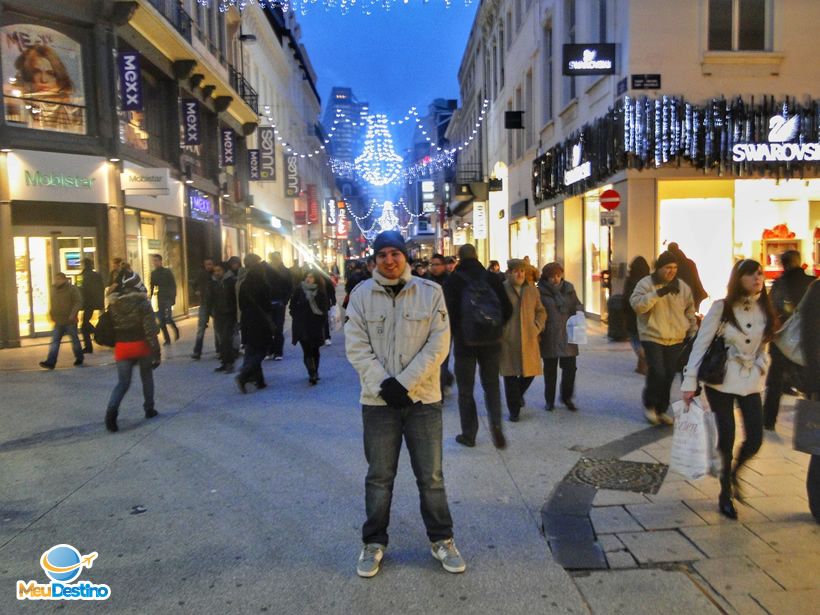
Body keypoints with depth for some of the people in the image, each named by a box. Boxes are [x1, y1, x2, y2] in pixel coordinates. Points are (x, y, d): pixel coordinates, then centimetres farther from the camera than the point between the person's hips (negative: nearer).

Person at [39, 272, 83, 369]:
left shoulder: (72, 289, -8)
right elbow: (52, 303, 23)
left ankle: (79, 359, 23)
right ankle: (50, 362, -3)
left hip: (70, 321, -6)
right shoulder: (54, 289, 12)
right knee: (54, 341, 0)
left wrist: (73, 314, -22)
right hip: (58, 321, 6)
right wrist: (51, 313, 10)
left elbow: (78, 302, -13)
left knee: (74, 340, 7)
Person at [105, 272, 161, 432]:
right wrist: (156, 352, -10)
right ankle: (149, 409, 24)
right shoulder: (143, 302, -11)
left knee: (123, 382, 7)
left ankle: (111, 410, -17)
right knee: (147, 377, 19)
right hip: (142, 345, -2)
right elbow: (150, 329, -14)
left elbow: (111, 326, 10)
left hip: (122, 347, 2)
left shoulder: (114, 304, 3)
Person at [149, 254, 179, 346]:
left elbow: (173, 285, -5)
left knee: (167, 318, -12)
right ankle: (166, 339, 11)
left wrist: (173, 297, -12)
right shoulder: (153, 273, 10)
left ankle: (175, 330, 17)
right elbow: (152, 287, 14)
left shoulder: (167, 271, -3)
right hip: (158, 299, 5)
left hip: (167, 298, -4)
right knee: (161, 320, 2)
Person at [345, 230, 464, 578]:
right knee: (379, 477, 12)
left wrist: (404, 382, -15)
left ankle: (441, 540, 28)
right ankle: (374, 543, 29)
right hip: (378, 399, 0)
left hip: (423, 398, 0)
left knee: (431, 476, 10)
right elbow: (357, 347, -5)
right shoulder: (361, 294, -1)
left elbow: (438, 344, -8)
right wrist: (384, 385, -16)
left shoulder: (430, 292, -3)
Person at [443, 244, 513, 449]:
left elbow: (449, 312, -12)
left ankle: (468, 434, 15)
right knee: (491, 384, 16)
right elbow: (508, 308, -1)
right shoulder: (492, 278, -1)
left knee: (465, 389, 10)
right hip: (491, 341, 2)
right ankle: (496, 423, -4)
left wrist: (453, 333, 6)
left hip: (464, 342, -2)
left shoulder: (452, 281, -8)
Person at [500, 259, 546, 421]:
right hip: (508, 340, -3)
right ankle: (514, 410, 14)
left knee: (529, 372, 7)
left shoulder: (532, 289, 10)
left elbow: (541, 311, 15)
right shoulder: (502, 289, -2)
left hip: (529, 339, 3)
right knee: (511, 374, 1)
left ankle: (519, 393, 39)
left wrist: (537, 327, 1)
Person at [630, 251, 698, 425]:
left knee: (668, 377, 8)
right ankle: (649, 405, 10)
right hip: (652, 337, -4)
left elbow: (690, 312, 17)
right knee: (657, 373, -15)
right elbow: (637, 304, -21)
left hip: (676, 340, 5)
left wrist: (693, 333, 13)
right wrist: (658, 293, -28)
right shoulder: (646, 284, -5)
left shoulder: (683, 287, 8)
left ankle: (661, 409, 24)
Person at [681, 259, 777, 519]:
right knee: (726, 438, 1)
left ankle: (733, 473, 33)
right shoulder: (721, 307, -11)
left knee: (755, 439, 0)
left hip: (750, 381, 4)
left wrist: (762, 375, 8)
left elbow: (763, 348, 13)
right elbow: (701, 343, -11)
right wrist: (690, 382, -14)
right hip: (721, 381, -4)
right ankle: (725, 493, 22)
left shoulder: (765, 310, 2)